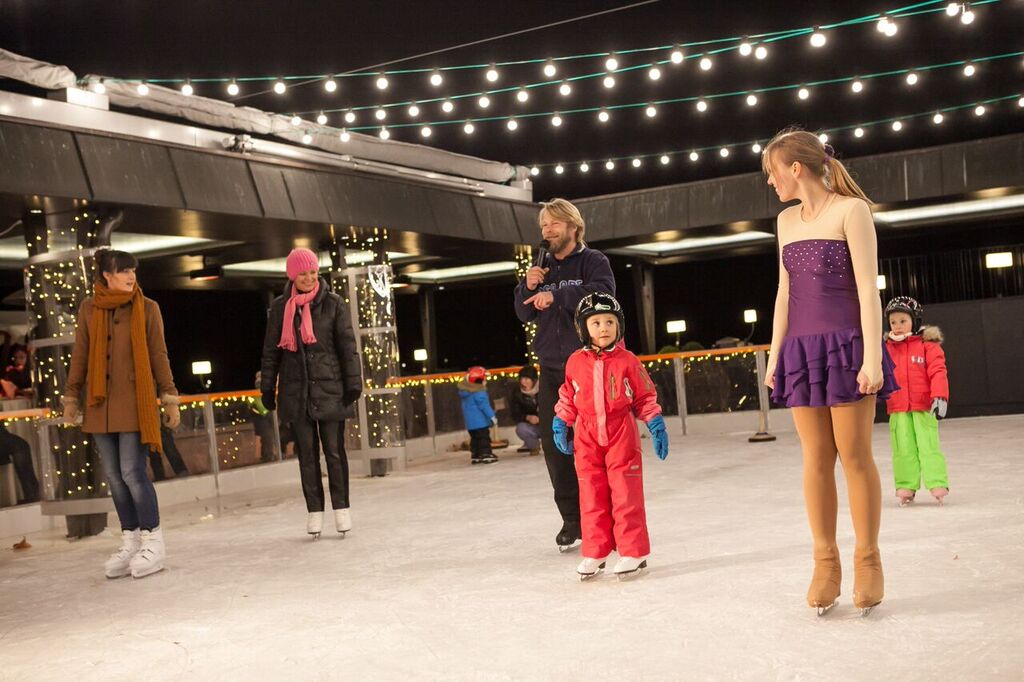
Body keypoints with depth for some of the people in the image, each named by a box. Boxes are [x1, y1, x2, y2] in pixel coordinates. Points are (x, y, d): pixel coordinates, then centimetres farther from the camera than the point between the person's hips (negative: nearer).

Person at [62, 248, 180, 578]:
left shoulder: (147, 308, 1)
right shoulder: (89, 308, 7)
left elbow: (159, 356, 2)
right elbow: (79, 356, 12)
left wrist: (170, 399, 0)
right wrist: (71, 398, 11)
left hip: (135, 401, -3)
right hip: (99, 402, 3)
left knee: (132, 472, -10)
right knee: (114, 476, 6)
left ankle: (153, 542, 2)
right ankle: (130, 542, 16)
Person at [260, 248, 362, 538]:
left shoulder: (333, 303, 1)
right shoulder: (280, 307, 6)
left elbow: (348, 346, 0)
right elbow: (271, 349, 10)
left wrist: (353, 382, -4)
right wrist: (267, 387, 8)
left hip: (329, 386, -2)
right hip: (296, 389, 2)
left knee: (334, 450, 0)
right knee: (307, 452, 6)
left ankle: (341, 508, 11)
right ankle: (314, 511, 13)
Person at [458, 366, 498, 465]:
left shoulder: (464, 393, 11)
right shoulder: (479, 393, -18)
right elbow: (484, 405, -22)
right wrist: (492, 416, -19)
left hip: (470, 423, 9)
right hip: (480, 422, -9)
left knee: (475, 438, 15)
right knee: (483, 437, -6)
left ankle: (475, 456, 18)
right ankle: (486, 454, -10)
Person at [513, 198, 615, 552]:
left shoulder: (593, 261, 0)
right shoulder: (543, 266, 16)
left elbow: (602, 293, -19)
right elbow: (524, 314, 13)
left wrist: (556, 295, -20)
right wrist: (528, 287, -5)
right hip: (551, 367, 5)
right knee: (553, 443, 3)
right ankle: (572, 518, 14)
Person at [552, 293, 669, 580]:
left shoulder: (627, 361, -2)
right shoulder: (575, 362, 4)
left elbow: (645, 397, 5)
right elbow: (568, 397, 15)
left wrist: (657, 427, 2)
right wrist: (560, 424, 11)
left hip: (622, 434, -2)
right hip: (587, 437, 2)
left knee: (626, 494, -1)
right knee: (592, 496, 6)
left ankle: (633, 552, 9)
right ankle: (595, 553, 17)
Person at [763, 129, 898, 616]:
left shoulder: (850, 210, -4)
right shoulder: (787, 220, 13)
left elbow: (868, 287, -9)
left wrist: (872, 358, -15)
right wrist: (775, 355, 12)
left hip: (846, 343, -5)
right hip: (801, 349, 5)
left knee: (854, 454, -1)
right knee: (816, 458, 5)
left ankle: (868, 559, 11)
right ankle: (825, 560, 12)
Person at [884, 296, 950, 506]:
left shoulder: (928, 345, 0)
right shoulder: (887, 348, 10)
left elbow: (938, 372, -6)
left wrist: (940, 397, -16)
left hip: (924, 407, -3)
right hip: (897, 410, 3)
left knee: (929, 447, -3)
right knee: (903, 450, 6)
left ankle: (937, 485, 2)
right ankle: (906, 487, 12)